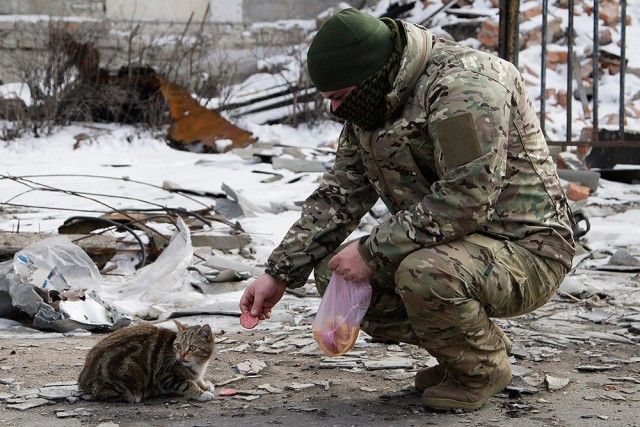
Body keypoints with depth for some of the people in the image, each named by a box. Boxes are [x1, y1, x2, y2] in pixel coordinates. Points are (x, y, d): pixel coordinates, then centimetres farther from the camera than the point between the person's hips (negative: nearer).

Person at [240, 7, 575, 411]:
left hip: (525, 248, -9)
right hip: (445, 244, 9)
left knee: (424, 275, -37)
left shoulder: (463, 84, -23)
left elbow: (466, 200, -30)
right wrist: (281, 272, 2)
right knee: (332, 273, -4)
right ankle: (461, 351, 10)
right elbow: (340, 194, 10)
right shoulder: (371, 104, 6)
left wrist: (373, 252, -25)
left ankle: (484, 367, -5)